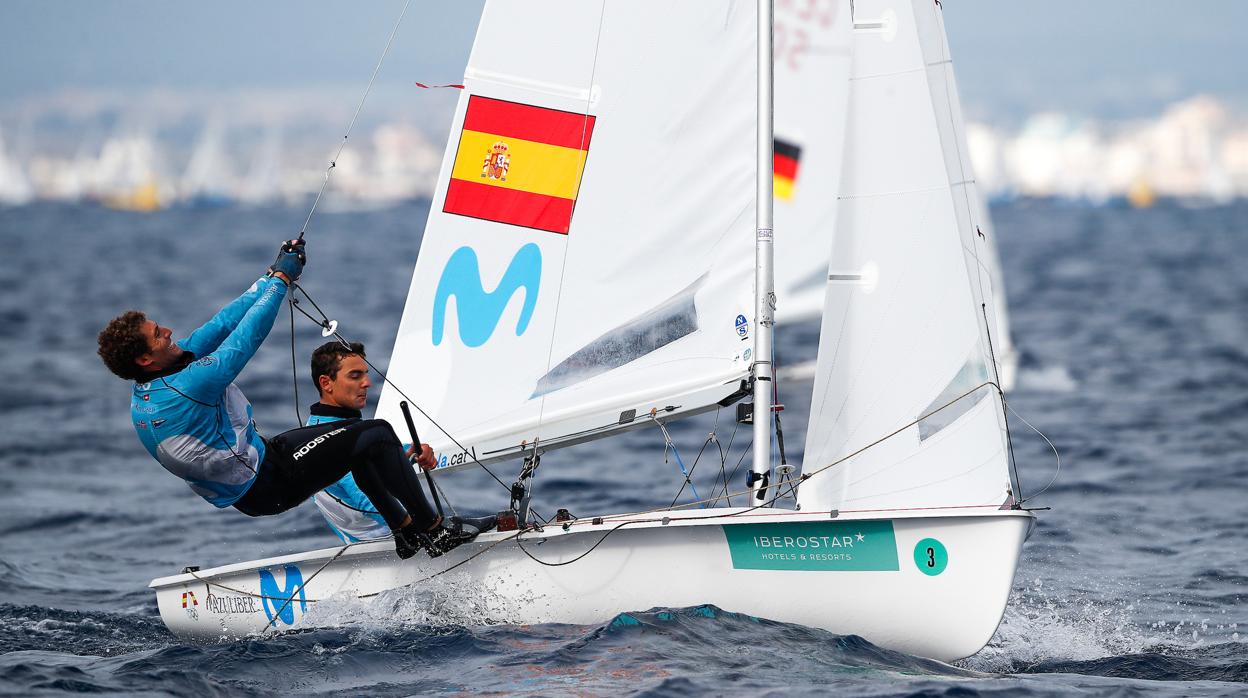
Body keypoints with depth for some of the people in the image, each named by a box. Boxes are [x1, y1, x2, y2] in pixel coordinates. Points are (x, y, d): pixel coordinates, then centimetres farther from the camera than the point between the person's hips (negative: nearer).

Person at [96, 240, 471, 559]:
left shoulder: (144, 391, -2)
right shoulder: (183, 388, -31)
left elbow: (222, 325, 2)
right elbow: (245, 337, -24)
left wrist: (273, 274, 3)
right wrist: (281, 279, -11)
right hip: (269, 486, -10)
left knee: (355, 436, 21)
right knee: (377, 436, -9)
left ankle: (404, 529, 25)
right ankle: (432, 531, 2)